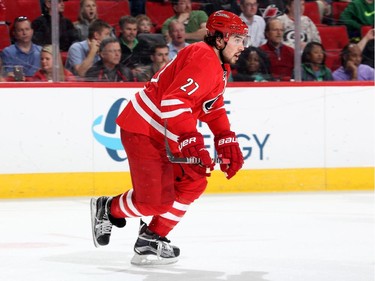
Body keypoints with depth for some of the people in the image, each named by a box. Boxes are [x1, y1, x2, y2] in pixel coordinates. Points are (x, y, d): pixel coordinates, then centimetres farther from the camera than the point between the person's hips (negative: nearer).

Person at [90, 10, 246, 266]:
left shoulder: (219, 68, 14)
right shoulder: (203, 59, -21)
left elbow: (214, 109, 24)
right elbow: (174, 102, -31)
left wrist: (227, 143, 12)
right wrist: (191, 143, -36)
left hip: (165, 134, 11)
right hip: (143, 131, -11)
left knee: (193, 182, 9)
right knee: (156, 201, -12)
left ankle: (151, 239, 15)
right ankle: (107, 209, 14)